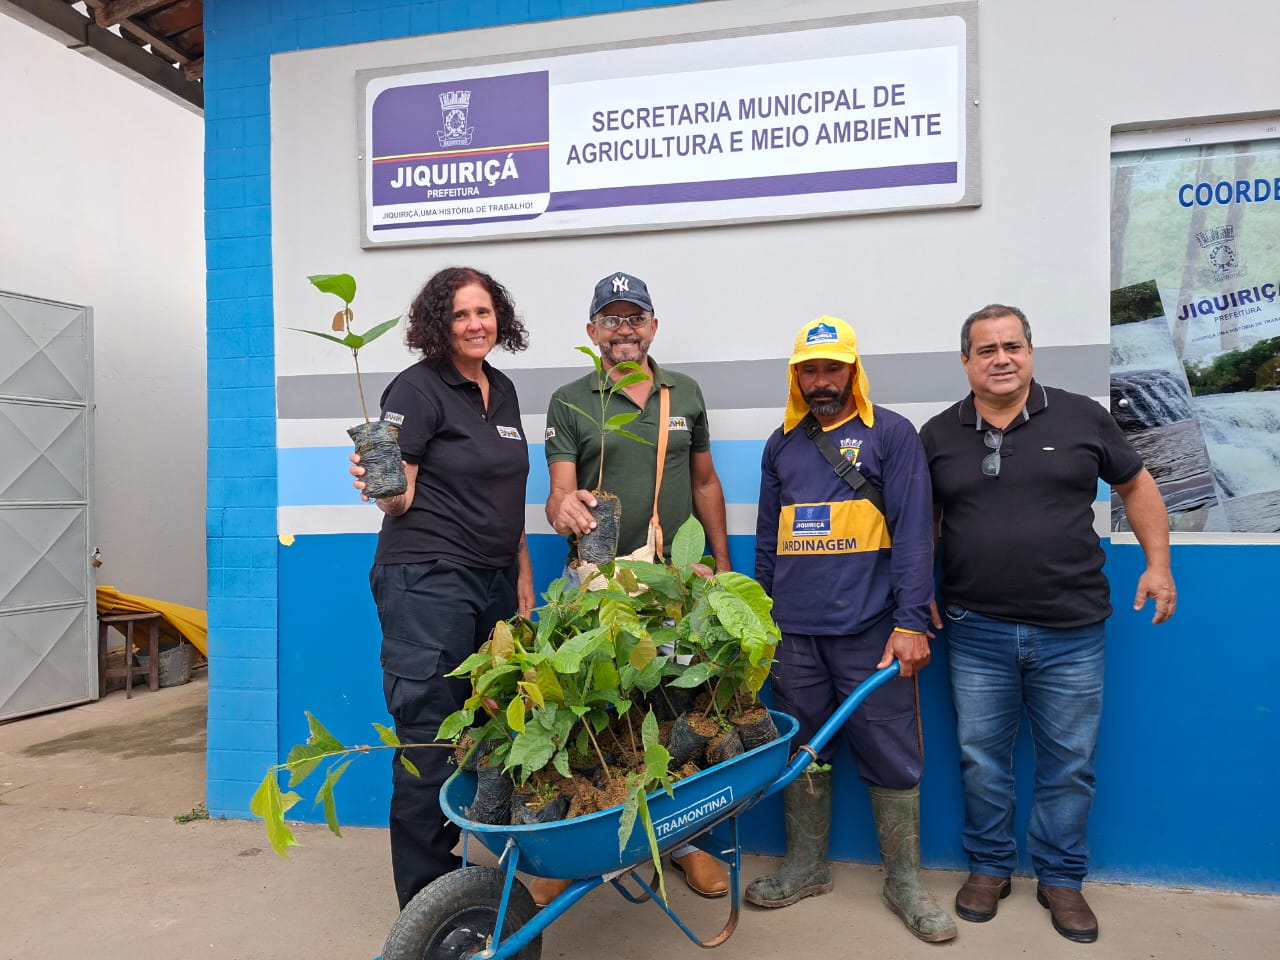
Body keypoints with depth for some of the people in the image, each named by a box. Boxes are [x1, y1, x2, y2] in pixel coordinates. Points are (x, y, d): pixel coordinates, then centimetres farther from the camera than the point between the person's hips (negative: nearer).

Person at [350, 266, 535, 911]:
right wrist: (382, 488, -31)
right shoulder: (419, 387, -6)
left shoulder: (502, 390, 15)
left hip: (494, 582, 7)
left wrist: (523, 573, 18)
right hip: (427, 580, -7)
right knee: (429, 743, -3)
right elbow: (399, 498, -8)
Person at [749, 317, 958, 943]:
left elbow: (913, 532, -6)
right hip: (793, 633, 4)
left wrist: (911, 622, -14)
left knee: (891, 759, 3)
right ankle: (806, 867, 30)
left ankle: (905, 883, 20)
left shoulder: (891, 434, 0)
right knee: (801, 751, 13)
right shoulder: (781, 445, 13)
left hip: (870, 631, -4)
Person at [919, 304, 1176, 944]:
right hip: (977, 633, 1)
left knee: (1069, 765, 10)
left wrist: (1158, 563, 4)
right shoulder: (939, 434, 3)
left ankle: (1061, 878, 28)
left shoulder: (1081, 417, 1)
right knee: (981, 760, 11)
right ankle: (989, 868, 30)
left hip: (1071, 632, 0)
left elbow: (1136, 485, 11)